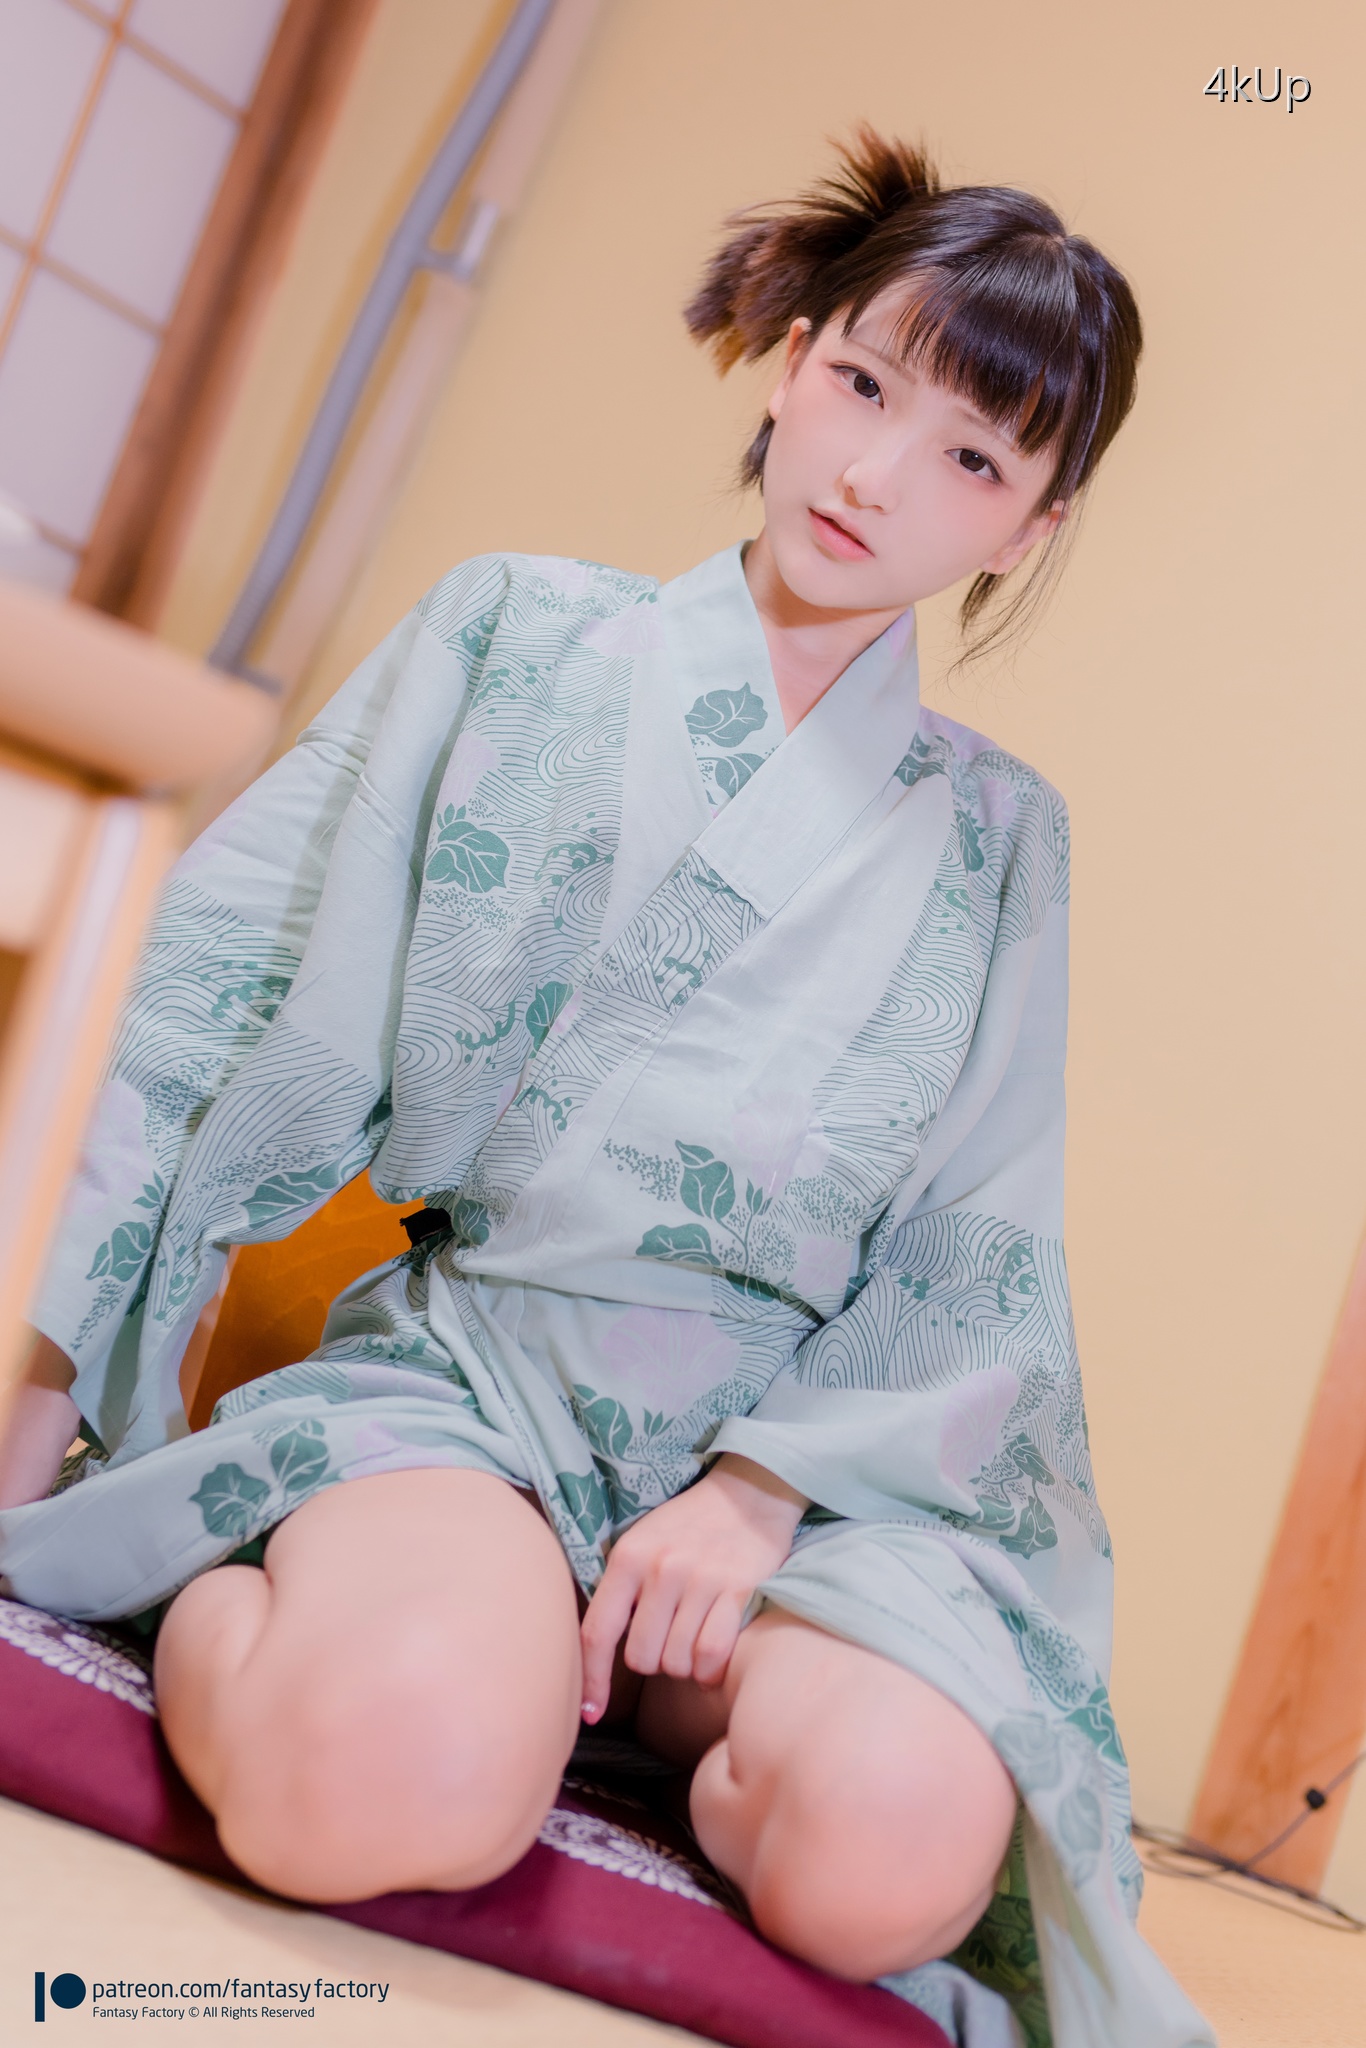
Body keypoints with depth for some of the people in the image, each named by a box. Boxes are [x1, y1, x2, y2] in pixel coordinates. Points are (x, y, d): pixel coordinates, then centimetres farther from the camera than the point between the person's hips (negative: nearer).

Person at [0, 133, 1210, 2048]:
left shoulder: (997, 837, 12)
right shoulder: (526, 634, 8)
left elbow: (977, 1247, 7)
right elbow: (241, 972, 5)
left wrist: (772, 1482, -11)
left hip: (801, 1433, 3)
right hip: (468, 1344, -2)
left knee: (890, 1850, -28)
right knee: (392, 1769, -34)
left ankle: (615, 1678, 2)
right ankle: (224, 1594, -1)